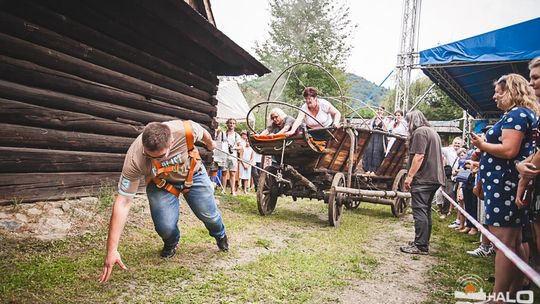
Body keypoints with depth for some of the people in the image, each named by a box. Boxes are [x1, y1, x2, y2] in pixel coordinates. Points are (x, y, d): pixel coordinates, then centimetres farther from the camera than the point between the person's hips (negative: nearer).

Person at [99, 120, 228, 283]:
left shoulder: (187, 130, -38)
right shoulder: (134, 159, -37)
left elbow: (204, 134, -10)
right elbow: (122, 203, -32)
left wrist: (210, 144, 14)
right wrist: (112, 250, -34)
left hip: (193, 174, 1)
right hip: (161, 183, -1)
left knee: (209, 215, 1)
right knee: (165, 227, -19)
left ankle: (220, 235, 39)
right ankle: (171, 243, 20)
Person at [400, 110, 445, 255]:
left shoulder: (420, 132, -11)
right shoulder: (432, 131, 21)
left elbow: (419, 156, -20)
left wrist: (410, 176, -19)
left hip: (422, 179, -10)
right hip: (433, 178, 10)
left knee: (420, 211, -8)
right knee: (426, 211, 15)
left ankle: (420, 246, -6)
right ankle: (423, 242, 22)